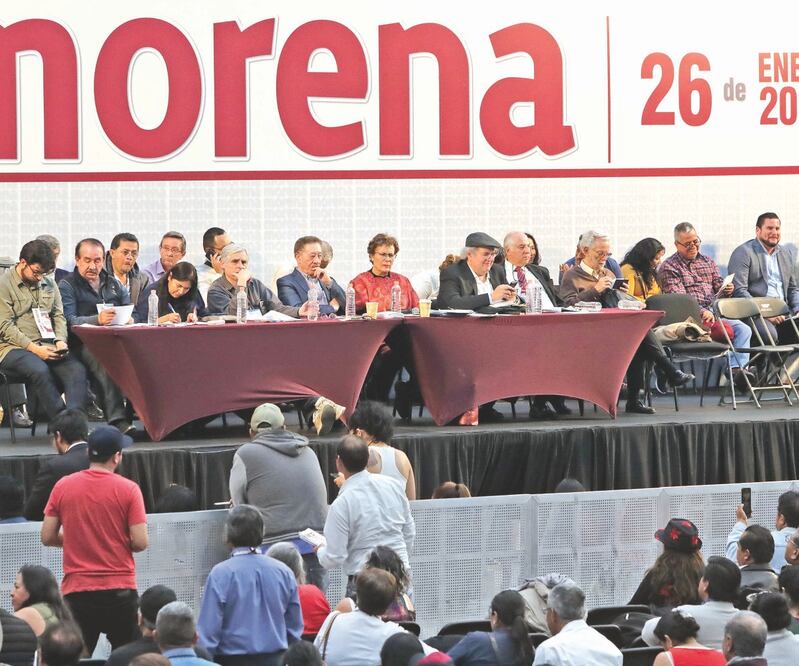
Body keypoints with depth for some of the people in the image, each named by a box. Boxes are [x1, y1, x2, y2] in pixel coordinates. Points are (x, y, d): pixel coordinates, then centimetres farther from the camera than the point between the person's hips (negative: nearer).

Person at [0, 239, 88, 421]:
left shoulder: (49, 285, 19)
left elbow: (59, 316, 17)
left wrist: (60, 341, -4)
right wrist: (34, 349, -17)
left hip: (47, 347, 6)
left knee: (76, 369, -24)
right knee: (40, 370, -36)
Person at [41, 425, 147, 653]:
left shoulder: (63, 486, 0)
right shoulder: (128, 489, -7)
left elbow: (47, 537, 2)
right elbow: (140, 543, -10)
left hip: (76, 590, 2)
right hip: (119, 590, -2)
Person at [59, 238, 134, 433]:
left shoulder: (114, 284, 25)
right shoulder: (67, 286, 8)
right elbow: (69, 321, -8)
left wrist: (129, 319, -9)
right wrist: (98, 320, -26)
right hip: (83, 343, -4)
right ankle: (117, 419, -47)